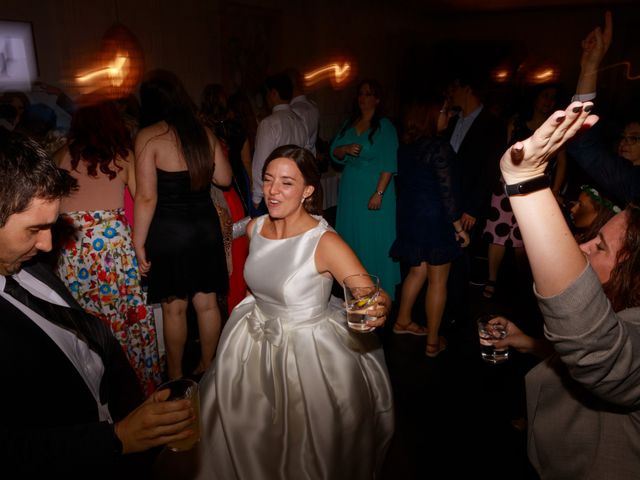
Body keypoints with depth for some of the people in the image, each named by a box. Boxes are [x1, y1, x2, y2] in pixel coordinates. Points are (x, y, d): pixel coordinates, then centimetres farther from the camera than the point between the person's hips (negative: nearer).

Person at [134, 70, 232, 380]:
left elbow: (147, 197, -15)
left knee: (173, 308, 10)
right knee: (207, 303, 14)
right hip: (206, 226, 4)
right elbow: (224, 178, 8)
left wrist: (139, 243, -8)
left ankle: (175, 377, 26)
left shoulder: (148, 136, -11)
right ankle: (207, 367, 30)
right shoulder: (204, 132, 1)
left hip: (168, 231, -4)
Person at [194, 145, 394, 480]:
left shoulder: (325, 242, -25)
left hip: (310, 350, -5)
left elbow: (373, 296, -31)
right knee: (252, 436, 24)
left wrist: (379, 309, -52)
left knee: (307, 449, 13)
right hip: (256, 345, 6)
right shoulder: (255, 228, -6)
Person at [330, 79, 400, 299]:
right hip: (350, 190, 6)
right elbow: (334, 151, 9)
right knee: (351, 237, 12)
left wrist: (379, 193, -22)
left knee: (375, 239, 0)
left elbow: (389, 164, -15)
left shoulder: (385, 126, -8)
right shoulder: (349, 124, 11)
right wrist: (346, 149, -14)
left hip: (373, 190, -6)